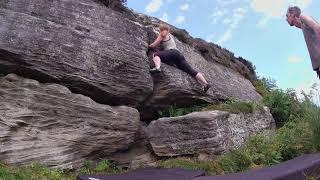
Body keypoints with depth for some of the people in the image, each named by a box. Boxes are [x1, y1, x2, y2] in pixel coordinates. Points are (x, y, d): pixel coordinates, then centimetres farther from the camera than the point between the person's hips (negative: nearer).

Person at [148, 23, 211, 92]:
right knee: (191, 70, -2)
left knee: (155, 54, -7)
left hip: (172, 52, -7)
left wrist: (149, 45, 30)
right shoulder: (170, 35, 34)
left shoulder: (162, 34, 14)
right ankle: (205, 84, -13)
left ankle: (157, 67, -41)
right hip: (179, 54, 7)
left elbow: (154, 45, 12)